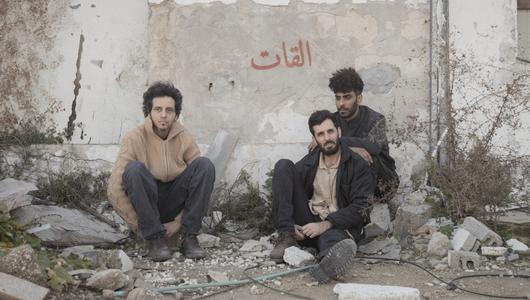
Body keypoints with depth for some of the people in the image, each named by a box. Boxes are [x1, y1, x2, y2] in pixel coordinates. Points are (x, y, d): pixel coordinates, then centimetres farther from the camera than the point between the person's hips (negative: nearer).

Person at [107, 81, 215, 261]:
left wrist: (178, 223, -14)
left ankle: (189, 238, -19)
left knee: (205, 165, -20)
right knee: (134, 169, -32)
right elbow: (114, 189, -18)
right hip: (144, 202, -2)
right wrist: (139, 225, -17)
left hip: (175, 204, 2)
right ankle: (154, 238, -23)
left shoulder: (185, 140, -8)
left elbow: (201, 181, -7)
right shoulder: (135, 138, -15)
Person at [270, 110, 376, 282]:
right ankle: (286, 238, -23)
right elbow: (286, 190, 7)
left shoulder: (358, 166, -3)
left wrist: (325, 225, -24)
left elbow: (359, 209, -13)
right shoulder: (307, 163, 10)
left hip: (336, 227, -4)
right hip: (307, 226, 4)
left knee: (332, 238, -42)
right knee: (284, 166, -11)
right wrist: (290, 226, -12)